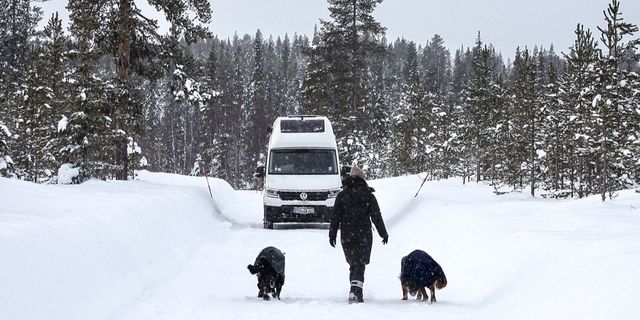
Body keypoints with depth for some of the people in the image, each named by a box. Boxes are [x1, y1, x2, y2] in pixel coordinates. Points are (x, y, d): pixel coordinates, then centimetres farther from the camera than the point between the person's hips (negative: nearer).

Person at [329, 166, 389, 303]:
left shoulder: (342, 195, 2)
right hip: (364, 235, -2)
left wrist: (332, 234, 7)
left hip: (346, 236, 2)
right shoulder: (368, 195, -2)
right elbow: (376, 216, -1)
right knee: (360, 264, -1)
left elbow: (335, 217, 2)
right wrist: (383, 233, 7)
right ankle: (355, 290, -18)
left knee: (353, 263, 16)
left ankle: (356, 292, 16)